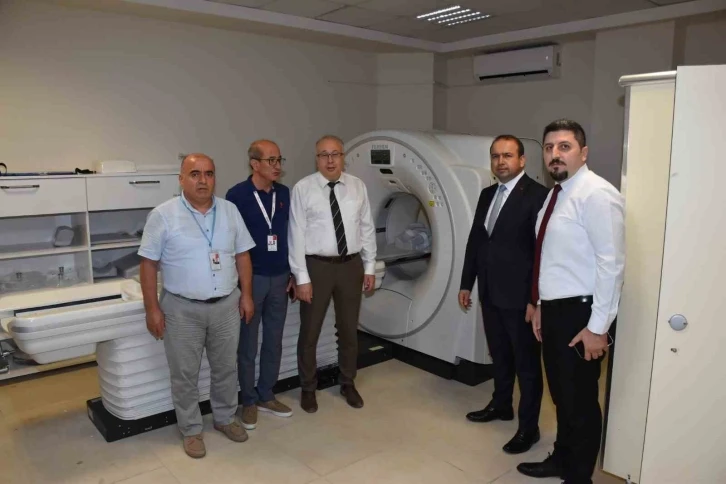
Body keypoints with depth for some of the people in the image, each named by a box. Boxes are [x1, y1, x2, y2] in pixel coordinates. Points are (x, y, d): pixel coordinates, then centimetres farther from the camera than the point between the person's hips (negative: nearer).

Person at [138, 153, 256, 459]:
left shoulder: (230, 211, 2)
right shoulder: (163, 215, -9)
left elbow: (242, 255, 7)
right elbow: (149, 264, -7)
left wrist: (246, 295, 4)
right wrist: (152, 308, -9)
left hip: (226, 304, 3)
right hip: (182, 309, -3)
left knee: (226, 367, 16)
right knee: (185, 373, 9)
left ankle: (226, 418, 36)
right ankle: (191, 430, 27)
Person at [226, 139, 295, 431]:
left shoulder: (285, 194, 4)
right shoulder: (237, 195, -11)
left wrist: (293, 274, 9)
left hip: (279, 278, 5)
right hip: (251, 279, -4)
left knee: (274, 343, 13)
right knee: (248, 346, 8)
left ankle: (266, 396, 29)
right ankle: (248, 402, 23)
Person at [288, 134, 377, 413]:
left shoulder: (358, 187, 3)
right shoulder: (302, 189, -7)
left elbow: (367, 228, 7)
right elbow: (296, 235, -9)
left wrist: (370, 267, 5)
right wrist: (302, 277, -12)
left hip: (351, 265, 3)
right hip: (316, 266, -3)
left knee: (349, 329, 17)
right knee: (310, 331, 10)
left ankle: (348, 384, 37)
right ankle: (308, 388, 31)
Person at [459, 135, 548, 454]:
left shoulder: (537, 195, -14)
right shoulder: (487, 194, 10)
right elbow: (475, 240, 14)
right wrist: (466, 283, 13)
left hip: (519, 295, -7)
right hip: (490, 292, 7)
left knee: (526, 361, 7)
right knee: (500, 354, 21)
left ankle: (529, 426, 21)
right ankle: (501, 405, 40)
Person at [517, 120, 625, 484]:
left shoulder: (596, 194, -16)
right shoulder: (555, 194, 12)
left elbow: (612, 263, -20)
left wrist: (598, 326, -20)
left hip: (579, 313, -9)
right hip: (553, 310, 9)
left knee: (580, 400, 7)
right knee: (560, 394, 22)